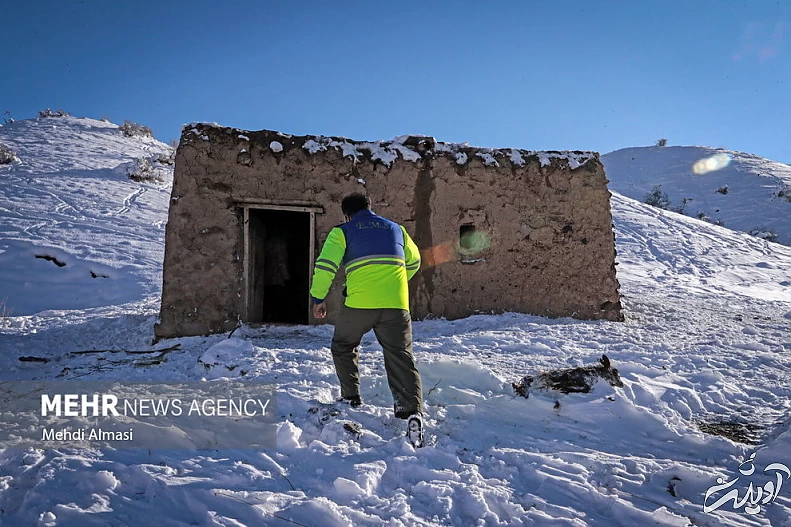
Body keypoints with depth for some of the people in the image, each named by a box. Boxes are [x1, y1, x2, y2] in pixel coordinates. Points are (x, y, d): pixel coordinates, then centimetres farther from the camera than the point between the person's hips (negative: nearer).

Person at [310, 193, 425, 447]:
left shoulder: (342, 232, 11)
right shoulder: (395, 228, 22)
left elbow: (325, 265, -1)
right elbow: (413, 261, 32)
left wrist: (318, 297, 9)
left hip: (359, 302, -2)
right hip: (396, 304, 3)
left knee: (343, 347, 23)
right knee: (401, 357, 3)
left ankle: (351, 398, 25)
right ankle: (413, 412, -11)